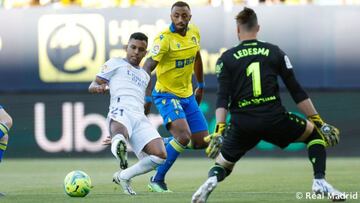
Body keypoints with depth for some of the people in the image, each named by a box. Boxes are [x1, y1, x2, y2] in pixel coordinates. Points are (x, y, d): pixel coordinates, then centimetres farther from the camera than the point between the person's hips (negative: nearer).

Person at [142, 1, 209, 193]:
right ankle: (157, 180, -13)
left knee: (202, 142, 5)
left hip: (188, 95, 7)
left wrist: (201, 86, 25)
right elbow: (147, 67, -28)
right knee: (184, 137, -26)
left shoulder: (194, 32, 1)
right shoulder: (164, 38, -21)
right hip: (167, 95, -7)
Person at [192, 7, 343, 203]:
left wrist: (219, 130, -10)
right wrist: (318, 121, 12)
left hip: (242, 124, 1)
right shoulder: (274, 52, 10)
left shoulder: (227, 58, 8)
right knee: (315, 133, 23)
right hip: (274, 119, 0)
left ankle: (212, 180, -18)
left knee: (222, 164, 20)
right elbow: (297, 91, 8)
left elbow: (222, 98, -5)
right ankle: (320, 181, 3)